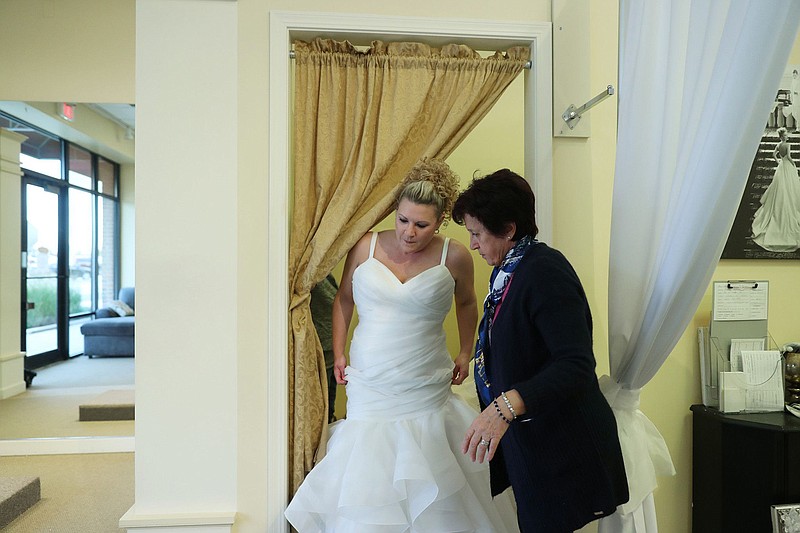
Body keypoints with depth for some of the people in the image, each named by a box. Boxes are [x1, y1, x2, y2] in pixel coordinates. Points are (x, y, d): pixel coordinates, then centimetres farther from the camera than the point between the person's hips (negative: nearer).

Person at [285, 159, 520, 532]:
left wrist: (465, 354, 14)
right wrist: (338, 354, 8)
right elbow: (344, 298, 12)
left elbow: (466, 303, 16)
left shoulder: (454, 257, -4)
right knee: (368, 484, 5)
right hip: (370, 389, 1)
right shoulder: (366, 247, -2)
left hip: (426, 392, 0)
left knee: (429, 487, 7)